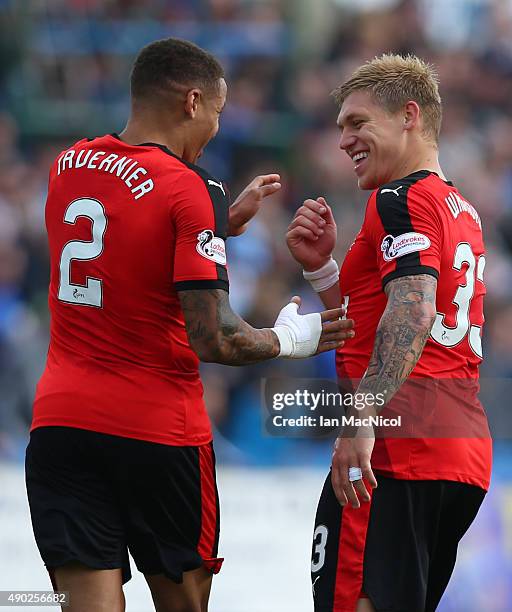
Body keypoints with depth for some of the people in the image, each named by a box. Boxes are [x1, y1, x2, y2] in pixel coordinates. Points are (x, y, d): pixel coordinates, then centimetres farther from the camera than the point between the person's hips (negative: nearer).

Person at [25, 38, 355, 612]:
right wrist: (287, 340, 0)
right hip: (160, 432, -4)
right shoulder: (191, 188, -12)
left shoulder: (68, 166, 7)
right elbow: (214, 340, -17)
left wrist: (227, 219, 26)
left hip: (59, 419, 4)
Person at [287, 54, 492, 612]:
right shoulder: (463, 211, 23)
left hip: (396, 458, -10)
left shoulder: (401, 199, -6)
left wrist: (362, 420, -28)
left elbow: (412, 314, -21)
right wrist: (322, 268, 16)